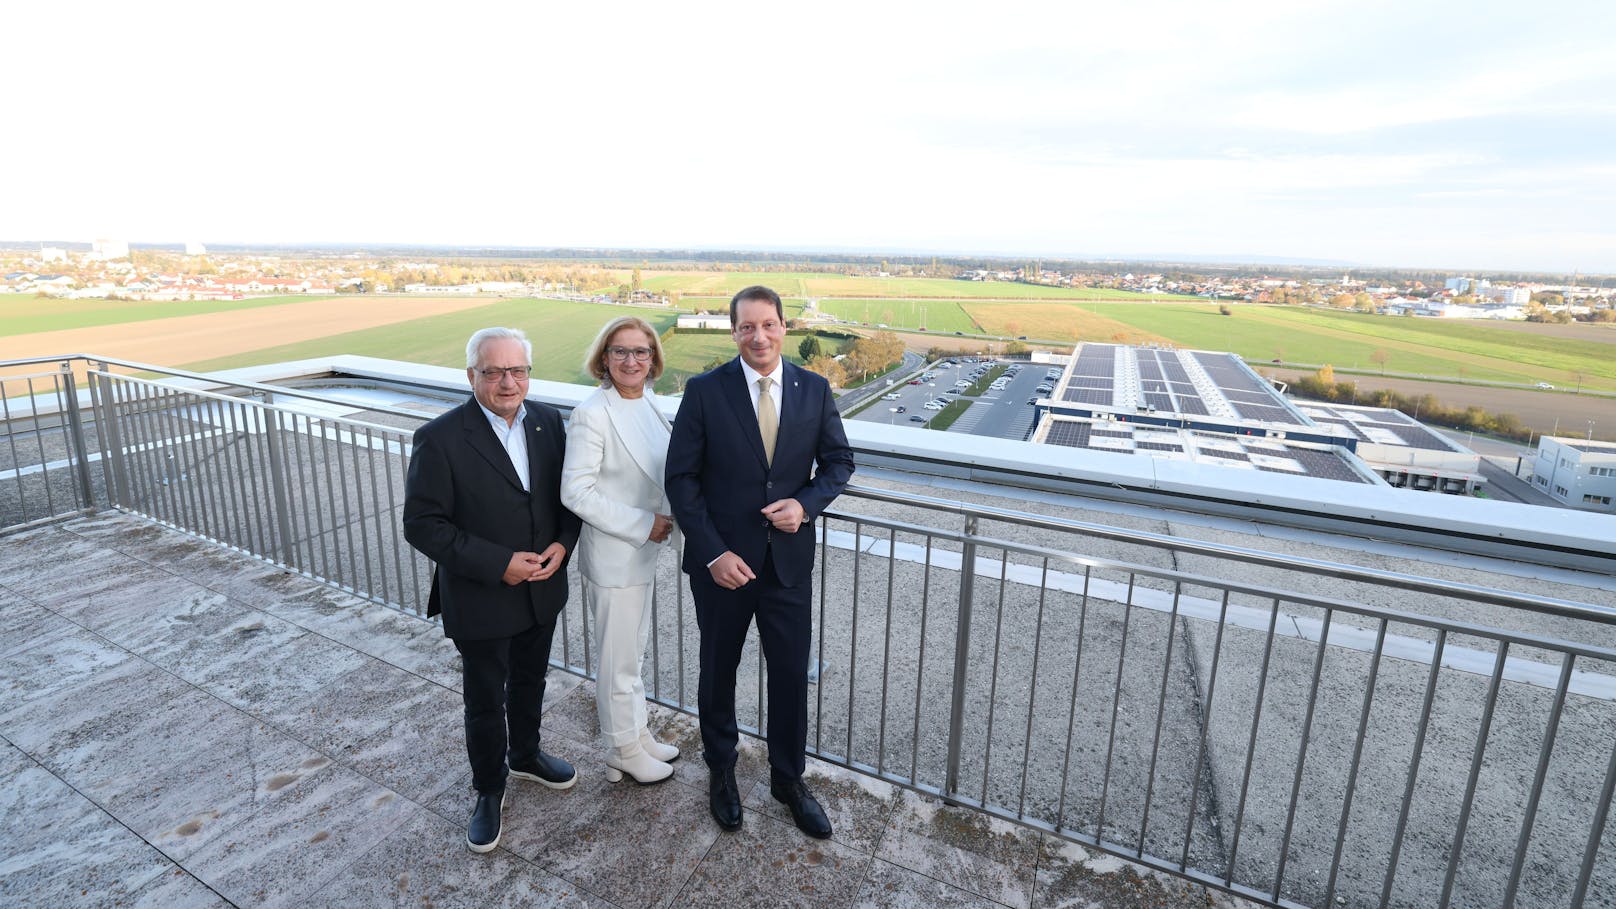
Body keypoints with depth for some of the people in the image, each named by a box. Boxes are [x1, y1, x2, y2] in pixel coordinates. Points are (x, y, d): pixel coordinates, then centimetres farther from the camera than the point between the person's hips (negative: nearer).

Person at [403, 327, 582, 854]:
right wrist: (497, 565, -22)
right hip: (480, 599, -4)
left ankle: (525, 756, 51)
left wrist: (562, 544, -13)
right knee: (485, 700, 14)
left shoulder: (548, 421, -4)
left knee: (530, 682, 25)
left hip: (543, 589, 5)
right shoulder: (441, 439, -19)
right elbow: (423, 524, -18)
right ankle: (489, 789, 38)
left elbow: (567, 491, 4)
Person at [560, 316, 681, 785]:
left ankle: (638, 736, 42)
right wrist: (642, 525, -20)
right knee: (618, 661, 10)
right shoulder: (591, 414, -20)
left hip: (643, 549, 8)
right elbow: (575, 491, -22)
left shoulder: (648, 403, 3)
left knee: (634, 652, 23)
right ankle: (623, 754, 31)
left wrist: (658, 521, 5)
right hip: (613, 556, -8)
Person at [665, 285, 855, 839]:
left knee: (792, 677, 12)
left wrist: (807, 503, -13)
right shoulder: (705, 391, -9)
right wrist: (713, 553, -15)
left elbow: (839, 460, 6)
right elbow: (681, 478, -8)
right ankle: (721, 772, 43)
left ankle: (788, 780, 37)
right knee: (718, 673, 17)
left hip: (789, 559, 2)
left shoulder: (814, 389, -2)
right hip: (721, 561, -1)